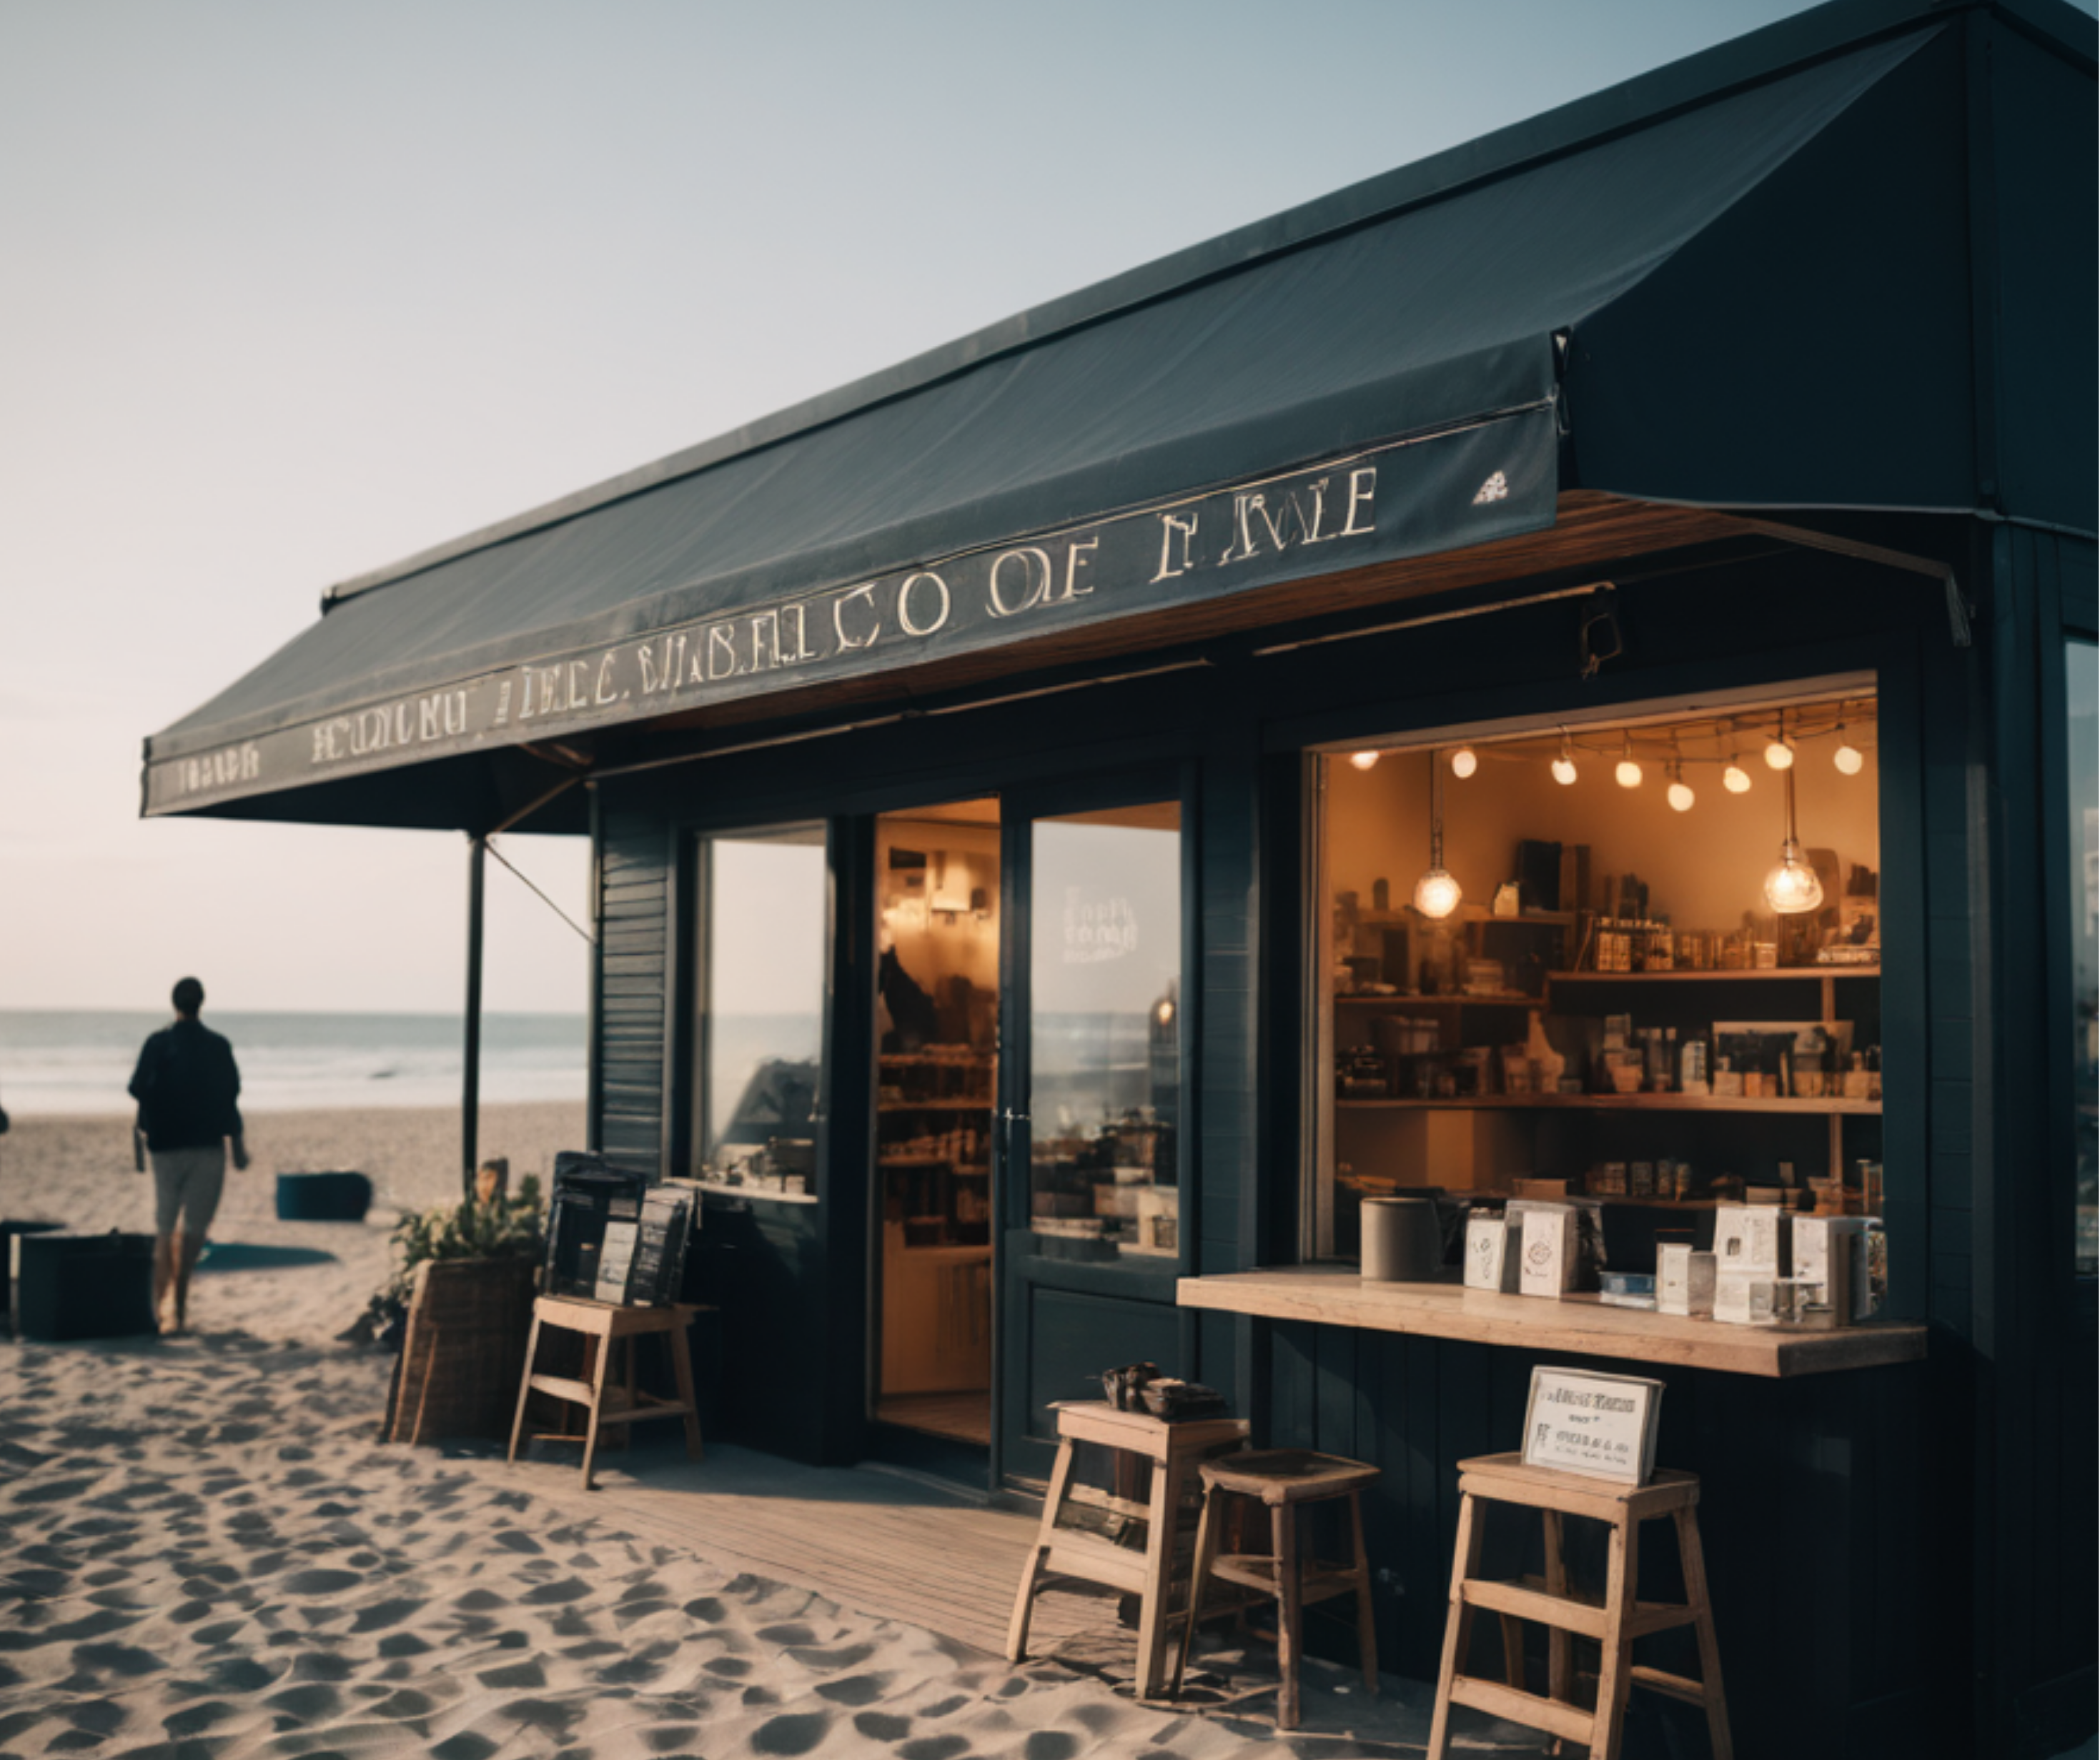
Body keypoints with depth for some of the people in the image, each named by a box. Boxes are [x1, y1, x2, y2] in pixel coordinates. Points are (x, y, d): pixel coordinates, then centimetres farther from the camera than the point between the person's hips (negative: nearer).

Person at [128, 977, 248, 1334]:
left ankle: (161, 1300, 12)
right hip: (207, 1145, -1)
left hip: (166, 1145, 1)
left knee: (165, 1227, 14)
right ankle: (179, 1302, -6)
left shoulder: (157, 1044, -4)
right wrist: (238, 1142, 7)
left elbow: (137, 1088, -9)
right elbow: (230, 1095, -1)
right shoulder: (218, 1047, -3)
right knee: (193, 1228, 1)